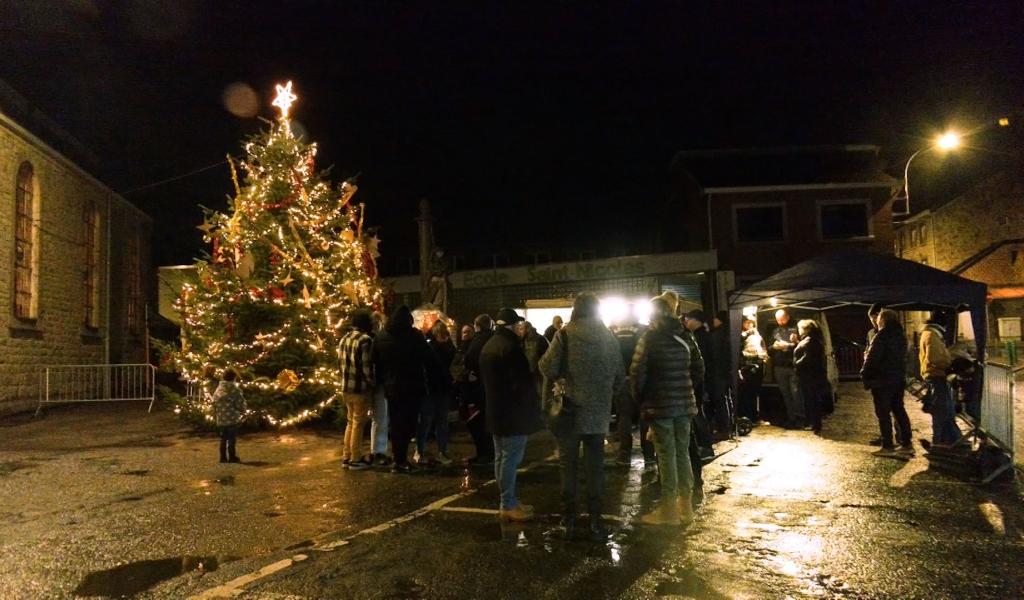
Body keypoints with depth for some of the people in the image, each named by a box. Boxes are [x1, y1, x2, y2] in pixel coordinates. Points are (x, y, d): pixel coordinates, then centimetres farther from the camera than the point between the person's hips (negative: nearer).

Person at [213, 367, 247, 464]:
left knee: (223, 439, 14)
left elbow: (214, 405, 12)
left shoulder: (218, 390, 9)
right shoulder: (235, 390, -12)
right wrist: (244, 411, 9)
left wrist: (215, 417, 21)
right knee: (232, 439, 0)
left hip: (221, 420, 6)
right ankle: (232, 457, 3)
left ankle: (223, 457, 16)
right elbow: (240, 404, -11)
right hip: (232, 419, -6)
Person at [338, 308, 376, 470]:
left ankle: (346, 457, 24)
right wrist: (372, 384, -4)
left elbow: (341, 362, 14)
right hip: (360, 387, -8)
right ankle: (356, 460, 9)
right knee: (358, 423, 2)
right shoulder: (365, 340, -15)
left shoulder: (344, 338, 11)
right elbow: (367, 366, -17)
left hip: (346, 386, 8)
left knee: (350, 421, 18)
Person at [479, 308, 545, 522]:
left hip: (495, 411, 10)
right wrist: (533, 404, -8)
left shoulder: (489, 345, 13)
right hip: (513, 412, -10)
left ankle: (508, 501, 23)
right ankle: (508, 506, 2)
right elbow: (523, 379, -20)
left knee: (501, 457, 14)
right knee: (510, 459, -4)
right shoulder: (510, 346, -19)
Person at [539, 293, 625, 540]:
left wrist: (559, 380, 7)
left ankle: (569, 519, 15)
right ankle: (595, 520, 13)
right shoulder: (608, 337, 2)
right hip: (598, 413, 3)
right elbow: (620, 375, 5)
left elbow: (548, 367, -15)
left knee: (568, 465, 9)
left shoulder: (565, 334, -9)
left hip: (571, 410, -2)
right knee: (595, 466, 10)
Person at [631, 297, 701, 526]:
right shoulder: (683, 337, 9)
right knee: (682, 453, 11)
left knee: (666, 455, -1)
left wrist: (639, 396, 2)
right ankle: (685, 506, 17)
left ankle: (669, 509, 5)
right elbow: (697, 370, 10)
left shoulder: (650, 338, -6)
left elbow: (638, 371, -11)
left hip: (660, 403, -5)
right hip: (684, 403, 5)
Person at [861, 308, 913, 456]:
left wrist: (864, 375, -6)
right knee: (899, 410, 14)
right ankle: (907, 443, 16)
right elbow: (901, 357, 17)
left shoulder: (881, 336, -16)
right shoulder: (901, 335, 10)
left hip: (881, 380, -8)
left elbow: (872, 359, -18)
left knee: (883, 413, -2)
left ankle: (888, 446, 0)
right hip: (898, 379, 8)